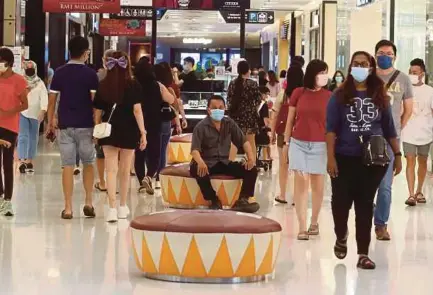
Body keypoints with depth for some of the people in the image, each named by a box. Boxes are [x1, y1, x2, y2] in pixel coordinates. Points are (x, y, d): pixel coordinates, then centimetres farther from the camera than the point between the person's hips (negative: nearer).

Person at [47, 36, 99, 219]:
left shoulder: (59, 73, 3)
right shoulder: (90, 74, -4)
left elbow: (52, 100, 3)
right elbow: (95, 101, -8)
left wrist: (50, 123, 13)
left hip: (65, 125, 1)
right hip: (85, 125, -1)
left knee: (68, 166, 2)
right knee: (88, 163, 14)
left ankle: (68, 208, 1)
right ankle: (88, 203, 8)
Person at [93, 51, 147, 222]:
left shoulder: (103, 86, 0)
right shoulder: (133, 85, -6)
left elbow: (98, 112, 2)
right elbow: (137, 110, -11)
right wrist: (143, 132, -8)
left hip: (108, 130, 1)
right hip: (128, 131, -1)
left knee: (111, 170, 0)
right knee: (125, 171, 12)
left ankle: (112, 208, -11)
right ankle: (122, 207, 24)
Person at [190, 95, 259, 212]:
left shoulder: (230, 124, 5)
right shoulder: (201, 126, -9)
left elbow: (243, 141, 5)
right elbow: (195, 149, -19)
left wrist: (251, 158, -15)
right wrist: (200, 162, -42)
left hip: (224, 163, 4)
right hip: (207, 163, -4)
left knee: (251, 170, -14)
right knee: (198, 170, -39)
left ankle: (242, 200, -20)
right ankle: (214, 201, -23)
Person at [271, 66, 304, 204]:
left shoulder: (283, 95, -7)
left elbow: (275, 115, -1)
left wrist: (273, 132, 9)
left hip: (284, 133, 0)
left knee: (283, 164, 12)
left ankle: (282, 195, 19)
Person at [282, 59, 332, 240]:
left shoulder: (329, 96, 0)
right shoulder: (298, 93, 0)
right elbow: (290, 120, 8)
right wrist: (286, 143, 8)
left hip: (320, 145, 0)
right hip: (299, 143, 0)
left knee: (317, 185, 8)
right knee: (301, 183, -3)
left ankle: (314, 222, 25)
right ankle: (302, 227, -2)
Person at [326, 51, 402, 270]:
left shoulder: (380, 97, 7)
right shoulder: (340, 96, 1)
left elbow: (389, 129, 12)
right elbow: (331, 128, -3)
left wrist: (397, 155, 9)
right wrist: (330, 157, -11)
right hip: (345, 159, -1)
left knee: (365, 205, 2)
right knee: (341, 201, 1)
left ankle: (363, 254, 6)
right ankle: (341, 237, 32)